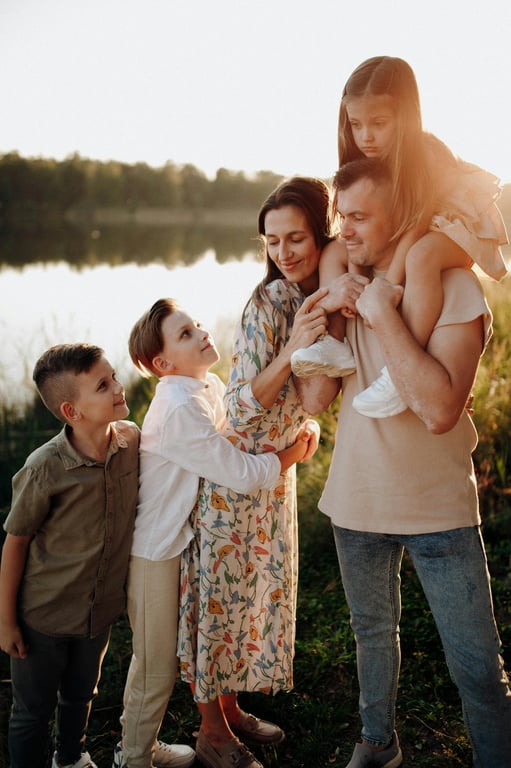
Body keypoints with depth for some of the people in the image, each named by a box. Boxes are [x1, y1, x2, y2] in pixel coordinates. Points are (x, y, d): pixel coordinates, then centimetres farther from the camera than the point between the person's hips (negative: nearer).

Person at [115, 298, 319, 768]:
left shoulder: (209, 387, 2)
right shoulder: (180, 408, -27)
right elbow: (242, 474, -27)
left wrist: (304, 427, -8)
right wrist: (293, 454, -12)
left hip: (180, 539, 8)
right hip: (155, 550, -8)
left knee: (164, 657, 21)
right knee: (156, 662, 9)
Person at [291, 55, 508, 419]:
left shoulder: (427, 154, -25)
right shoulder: (366, 161, -5)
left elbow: (416, 226, -29)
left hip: (456, 228, -8)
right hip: (396, 237, 8)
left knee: (421, 257, -41)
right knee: (332, 254, -6)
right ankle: (337, 345, -14)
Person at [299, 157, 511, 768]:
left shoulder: (453, 286, -15)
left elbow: (438, 409, -29)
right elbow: (315, 398, -3)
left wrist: (383, 315, -26)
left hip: (438, 507, -5)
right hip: (357, 500, 5)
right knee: (373, 631, 22)